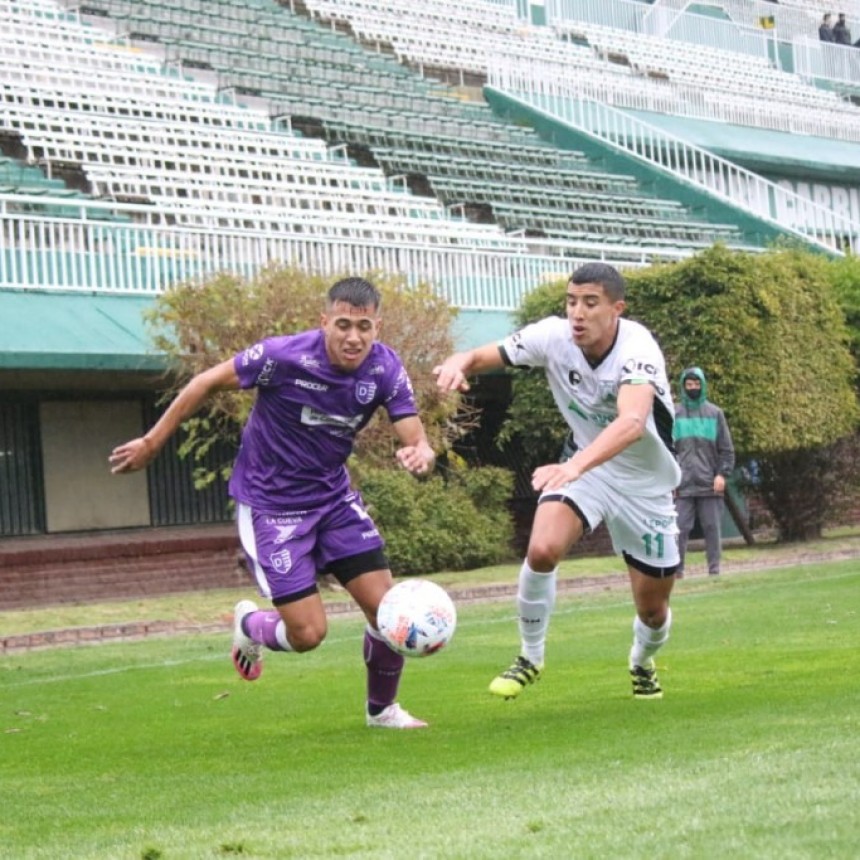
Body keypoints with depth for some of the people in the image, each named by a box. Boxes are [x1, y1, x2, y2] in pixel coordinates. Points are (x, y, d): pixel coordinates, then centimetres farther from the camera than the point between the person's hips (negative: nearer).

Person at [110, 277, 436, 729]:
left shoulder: (385, 369, -12)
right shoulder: (284, 356, -25)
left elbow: (415, 437, -15)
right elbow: (206, 383, -14)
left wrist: (420, 453, -40)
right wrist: (151, 443, -8)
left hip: (334, 496, 5)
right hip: (271, 504, -5)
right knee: (308, 634, -10)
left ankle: (382, 709, 24)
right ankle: (250, 625, 27)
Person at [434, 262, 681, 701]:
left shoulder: (638, 349, -33)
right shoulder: (553, 336, -19)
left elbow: (632, 422, -51)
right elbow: (481, 356, -15)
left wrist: (576, 465, -67)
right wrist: (457, 364, -41)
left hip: (646, 484, -2)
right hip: (585, 468, 2)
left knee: (653, 607, 6)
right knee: (542, 549, -26)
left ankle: (642, 665, 44)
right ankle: (530, 658, -1)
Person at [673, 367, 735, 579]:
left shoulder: (715, 413, 7)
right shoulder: (674, 414, 6)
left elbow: (726, 448, 6)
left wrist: (722, 474, -5)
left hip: (710, 483, 1)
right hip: (683, 484, 0)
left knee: (712, 527, 3)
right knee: (680, 527, -4)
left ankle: (714, 568, 9)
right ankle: (676, 568, -1)